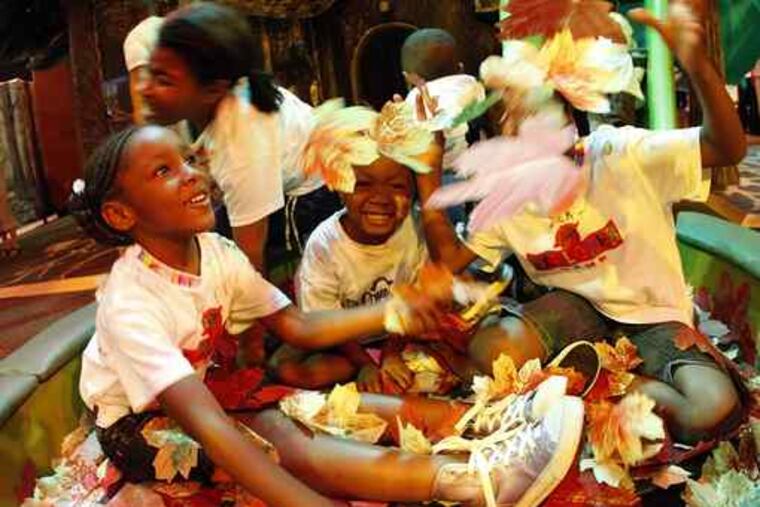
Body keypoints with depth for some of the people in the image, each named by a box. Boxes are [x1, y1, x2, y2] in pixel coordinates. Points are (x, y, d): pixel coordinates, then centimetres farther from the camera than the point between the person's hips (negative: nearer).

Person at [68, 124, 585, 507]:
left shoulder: (217, 252, -9)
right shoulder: (130, 304, -31)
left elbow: (300, 327, -7)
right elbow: (208, 426, -41)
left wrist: (394, 311, -19)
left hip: (212, 388, 7)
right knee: (289, 445, -30)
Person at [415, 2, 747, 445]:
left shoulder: (617, 152, -16)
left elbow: (728, 148, -26)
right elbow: (449, 259, -4)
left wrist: (698, 67, -46)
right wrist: (428, 176, -13)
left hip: (654, 315, -2)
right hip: (578, 305, 2)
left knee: (714, 410, -30)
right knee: (490, 349, -30)